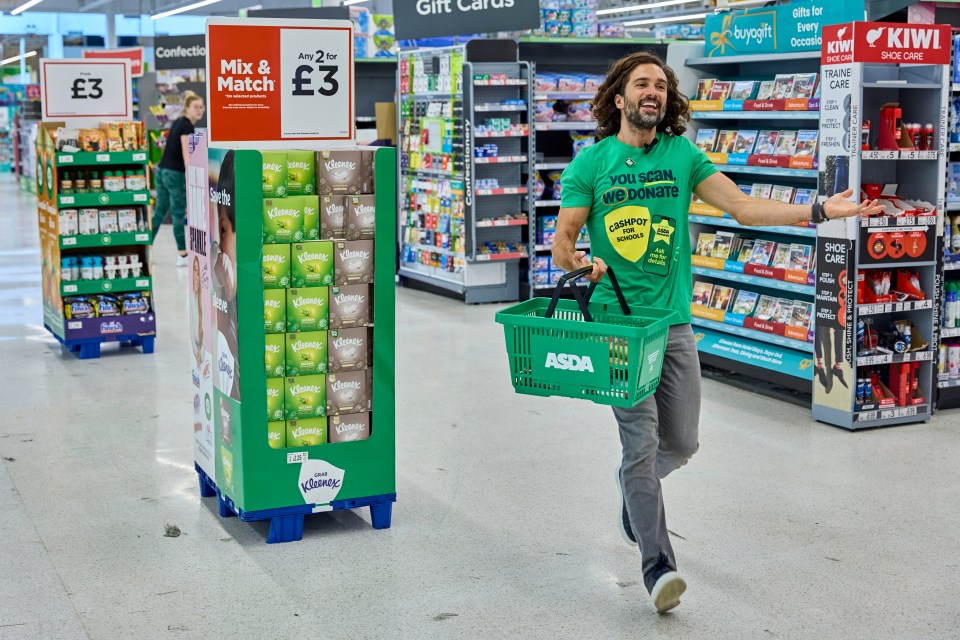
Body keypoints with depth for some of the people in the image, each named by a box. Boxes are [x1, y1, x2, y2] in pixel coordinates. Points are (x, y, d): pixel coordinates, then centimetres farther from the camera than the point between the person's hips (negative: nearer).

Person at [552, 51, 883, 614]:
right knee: (642, 443, -6)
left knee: (681, 443, 11)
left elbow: (744, 207, 0)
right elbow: (562, 242, -1)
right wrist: (579, 261, -24)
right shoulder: (592, 162, 0)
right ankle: (658, 564, 1)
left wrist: (818, 212, -10)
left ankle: (633, 486, 43)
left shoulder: (683, 155, 6)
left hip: (674, 322, 3)